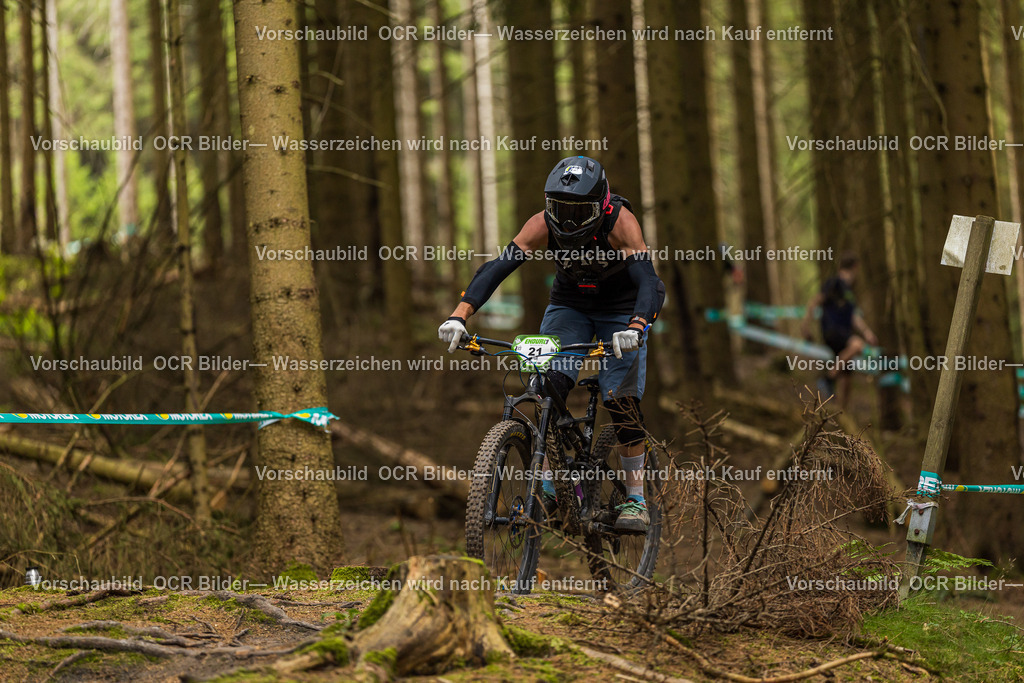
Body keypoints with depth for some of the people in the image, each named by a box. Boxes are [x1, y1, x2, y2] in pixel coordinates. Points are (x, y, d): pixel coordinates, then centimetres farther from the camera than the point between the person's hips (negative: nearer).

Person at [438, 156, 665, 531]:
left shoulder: (620, 222, -31)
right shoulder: (543, 225, -24)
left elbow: (648, 282, -40)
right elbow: (497, 267, -30)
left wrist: (634, 329, -59)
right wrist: (459, 316, -44)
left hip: (621, 310, -2)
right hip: (568, 306, 2)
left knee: (621, 399, -15)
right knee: (549, 386, -20)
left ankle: (637, 499, -4)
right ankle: (547, 485, -12)